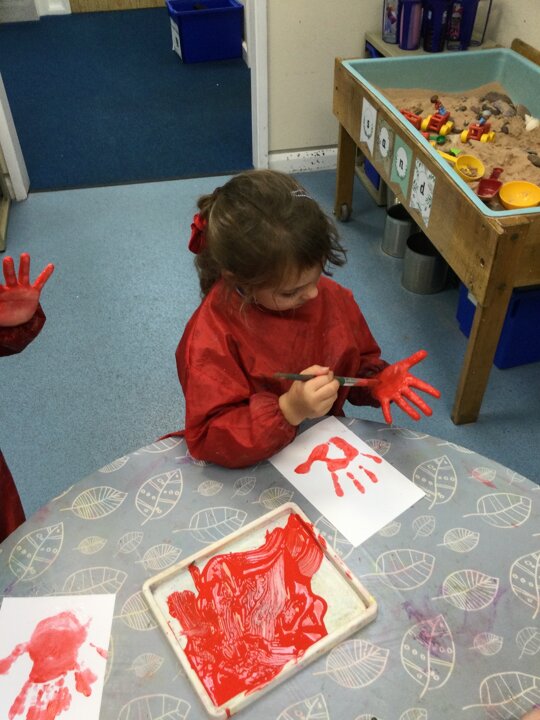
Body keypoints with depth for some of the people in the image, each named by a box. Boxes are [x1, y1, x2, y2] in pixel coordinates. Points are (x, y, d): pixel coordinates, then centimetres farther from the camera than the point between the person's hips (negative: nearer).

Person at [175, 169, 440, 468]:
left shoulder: (332, 296, -5)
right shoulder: (210, 337, -22)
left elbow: (359, 363, 10)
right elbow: (208, 441, -24)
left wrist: (377, 381, -13)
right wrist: (288, 411, -36)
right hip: (254, 468, -4)